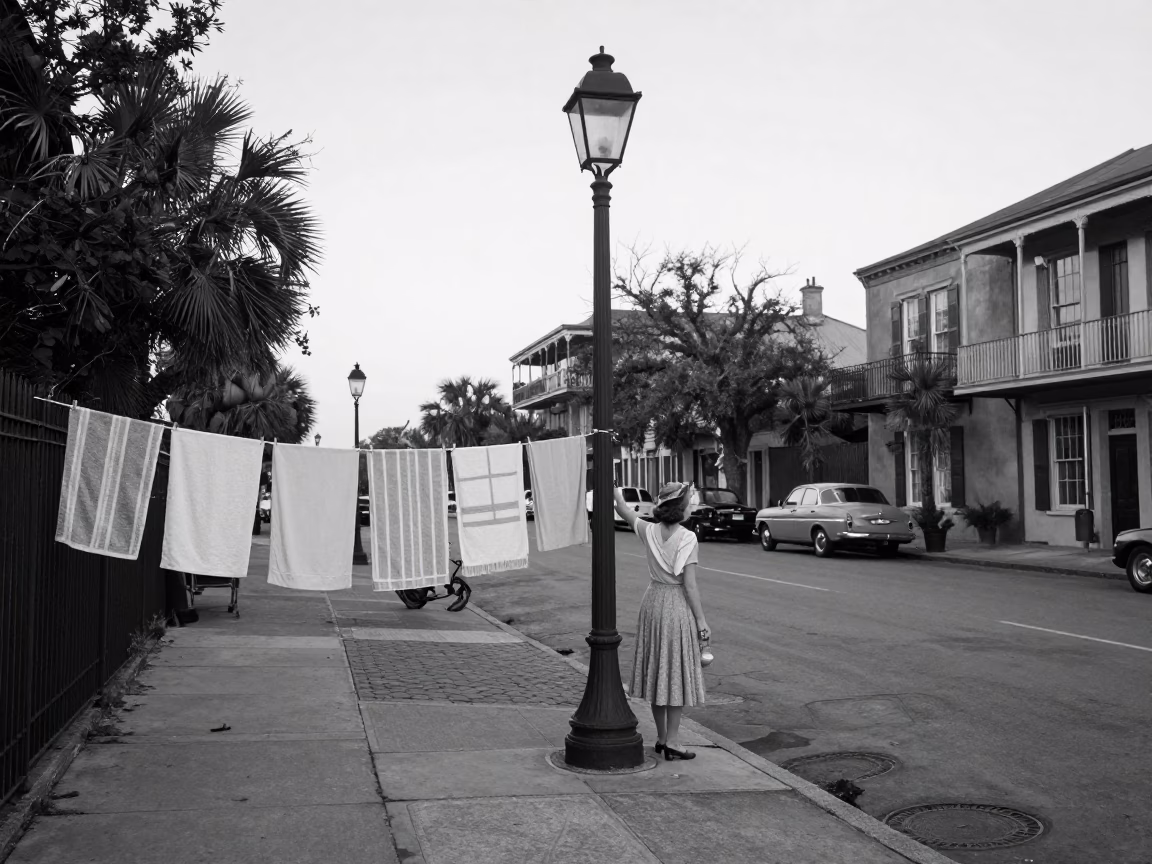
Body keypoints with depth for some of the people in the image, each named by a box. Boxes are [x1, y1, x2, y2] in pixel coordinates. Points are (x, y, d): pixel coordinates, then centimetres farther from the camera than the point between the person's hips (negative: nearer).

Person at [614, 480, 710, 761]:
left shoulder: (649, 531, -2)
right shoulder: (687, 538, -16)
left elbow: (623, 510, 15)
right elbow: (689, 584, -17)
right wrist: (701, 620, -11)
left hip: (652, 601, 6)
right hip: (678, 604, -6)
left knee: (656, 670, 14)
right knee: (676, 673, 3)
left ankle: (661, 737, 25)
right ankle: (671, 742, 8)